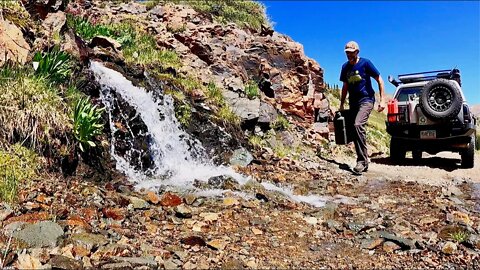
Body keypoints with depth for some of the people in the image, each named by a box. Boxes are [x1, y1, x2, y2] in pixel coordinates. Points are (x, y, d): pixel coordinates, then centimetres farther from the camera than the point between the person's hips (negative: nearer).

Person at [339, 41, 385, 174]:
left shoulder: (365, 63, -5)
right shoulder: (345, 67, 11)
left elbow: (379, 80, -2)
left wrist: (382, 100, -9)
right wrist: (341, 105, 18)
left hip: (366, 100, -6)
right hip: (353, 103, 6)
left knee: (358, 125, -27)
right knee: (355, 132, 5)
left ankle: (362, 160, -23)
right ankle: (363, 163, 16)